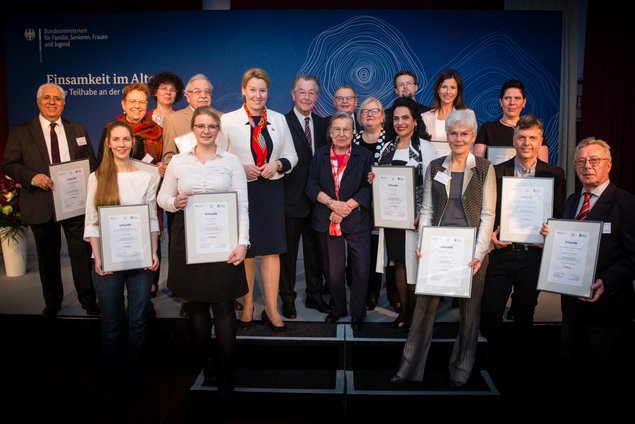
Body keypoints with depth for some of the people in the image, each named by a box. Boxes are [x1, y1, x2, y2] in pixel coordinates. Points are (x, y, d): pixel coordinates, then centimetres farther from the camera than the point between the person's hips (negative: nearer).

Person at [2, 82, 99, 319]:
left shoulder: (78, 130, 10)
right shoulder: (20, 132, 4)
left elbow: (91, 162, 9)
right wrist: (32, 177, -18)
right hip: (41, 204, 0)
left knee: (82, 252, 3)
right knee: (48, 256, 12)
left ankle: (88, 299, 19)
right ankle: (52, 302, 29)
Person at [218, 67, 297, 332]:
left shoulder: (279, 119, 8)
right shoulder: (228, 120, 0)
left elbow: (292, 156, 11)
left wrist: (278, 165, -9)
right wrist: (241, 169, -14)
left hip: (271, 191, 2)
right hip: (241, 191, -2)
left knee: (272, 249, 1)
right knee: (245, 250, 7)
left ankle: (272, 309, 11)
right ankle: (247, 306, 22)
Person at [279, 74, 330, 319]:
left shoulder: (323, 124, 9)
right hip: (290, 199, -5)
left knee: (315, 251, 16)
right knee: (288, 252, 8)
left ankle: (315, 295, 30)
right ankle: (287, 299, 23)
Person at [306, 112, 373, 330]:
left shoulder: (364, 155, 2)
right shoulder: (320, 155, 8)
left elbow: (368, 188, -5)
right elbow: (311, 186, 1)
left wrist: (346, 208, -14)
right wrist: (333, 203, -13)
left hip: (357, 220, -2)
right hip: (327, 220, 2)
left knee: (360, 269, -1)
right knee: (333, 268, 10)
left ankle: (357, 313, 17)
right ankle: (338, 308, 30)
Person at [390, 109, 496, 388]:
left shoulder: (484, 169, 1)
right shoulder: (435, 167, 8)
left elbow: (488, 214, -2)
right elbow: (427, 210, 7)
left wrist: (479, 252, -12)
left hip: (471, 249, -1)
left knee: (469, 311, 8)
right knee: (424, 306, 2)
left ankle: (460, 371, 23)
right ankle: (410, 368, 13)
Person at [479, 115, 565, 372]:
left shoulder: (554, 175, 3)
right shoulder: (496, 172, 1)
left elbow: (560, 217, 5)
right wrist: (490, 234, -12)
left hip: (534, 255, 1)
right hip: (502, 253, 0)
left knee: (525, 316, 15)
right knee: (488, 317, 0)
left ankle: (519, 360, 37)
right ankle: (496, 358, 29)